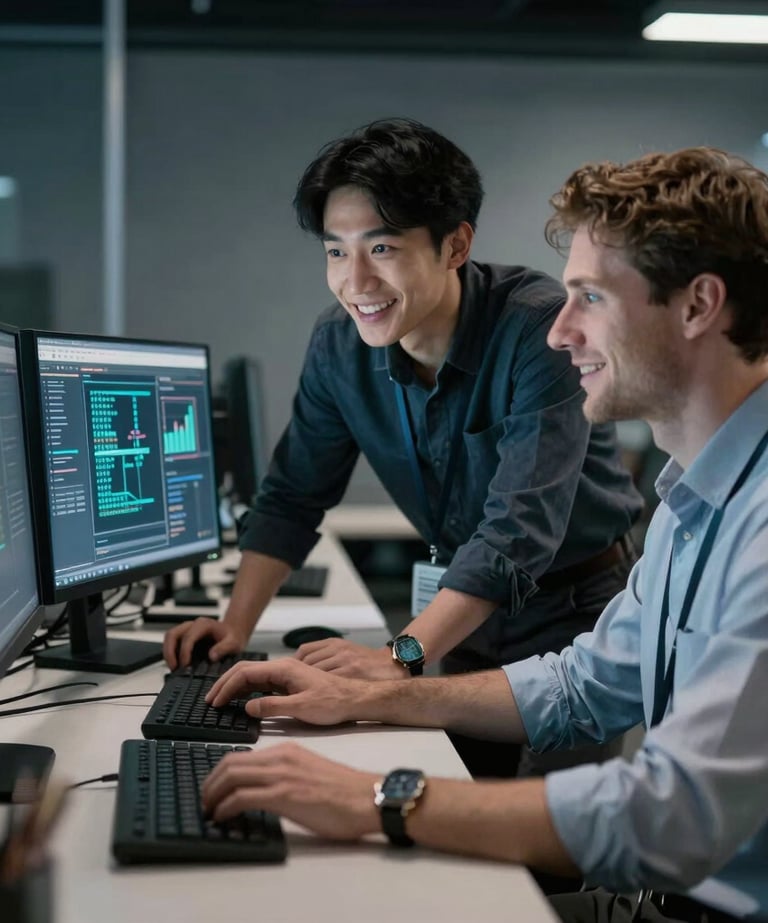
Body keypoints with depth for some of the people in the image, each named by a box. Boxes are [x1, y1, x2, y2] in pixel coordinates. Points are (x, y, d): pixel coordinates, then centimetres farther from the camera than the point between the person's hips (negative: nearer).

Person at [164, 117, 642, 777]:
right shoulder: (339, 345, -7)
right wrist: (238, 624, -10)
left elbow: (520, 527, -31)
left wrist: (402, 659, -38)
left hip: (577, 608, -5)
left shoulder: (541, 327, -26)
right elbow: (292, 497, 3)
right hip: (471, 613, 5)